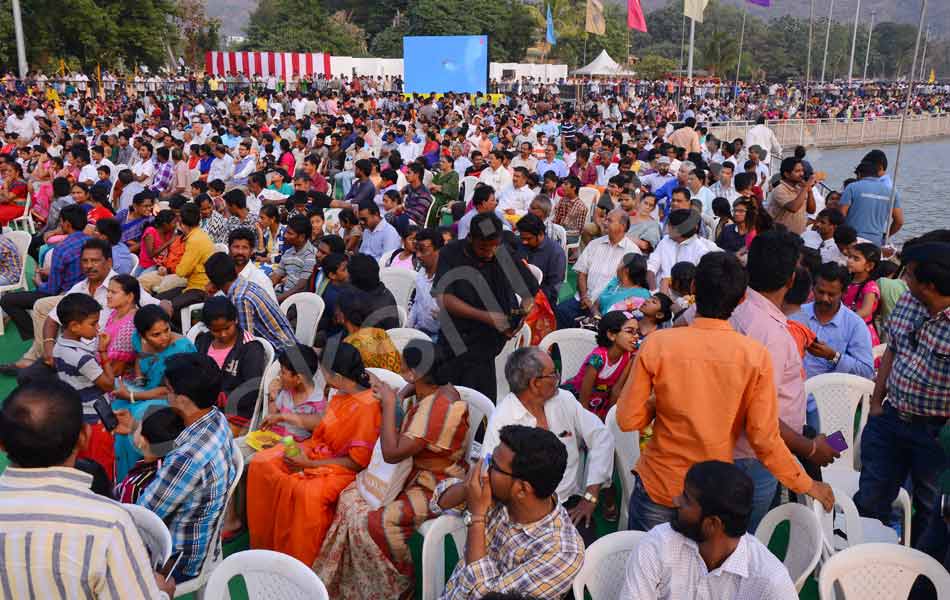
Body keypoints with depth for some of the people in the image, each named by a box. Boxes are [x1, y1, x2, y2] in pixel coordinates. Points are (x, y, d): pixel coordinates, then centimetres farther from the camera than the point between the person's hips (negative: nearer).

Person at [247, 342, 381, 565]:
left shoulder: (366, 407, -25)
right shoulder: (343, 393, 1)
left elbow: (357, 462, -22)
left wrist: (310, 464, -18)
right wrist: (286, 417, 24)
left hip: (341, 468, -10)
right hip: (319, 450, 10)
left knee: (306, 493, -36)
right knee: (261, 464, 0)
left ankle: (301, 565, -12)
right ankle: (267, 544, 11)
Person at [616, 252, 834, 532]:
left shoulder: (656, 344, -17)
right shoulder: (756, 356, -15)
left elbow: (628, 420, -12)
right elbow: (764, 438, -12)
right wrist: (805, 484, 4)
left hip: (658, 487, -1)